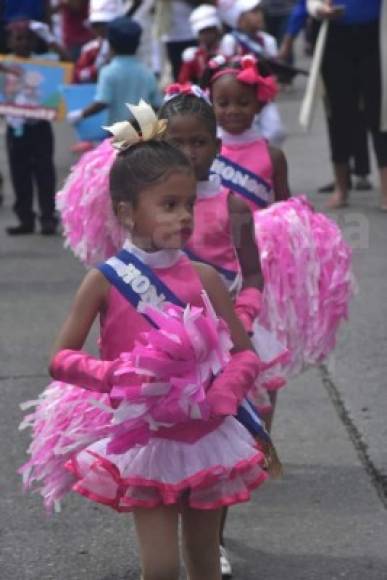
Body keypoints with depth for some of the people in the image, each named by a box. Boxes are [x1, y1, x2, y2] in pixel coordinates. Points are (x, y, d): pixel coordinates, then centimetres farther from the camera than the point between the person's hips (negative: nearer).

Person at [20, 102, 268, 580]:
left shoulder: (203, 278, -4)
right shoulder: (105, 281, -9)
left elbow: (245, 353, -1)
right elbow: (61, 359, -8)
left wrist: (218, 398, -19)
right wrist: (112, 375, -26)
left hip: (205, 437, 3)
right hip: (145, 443, -2)